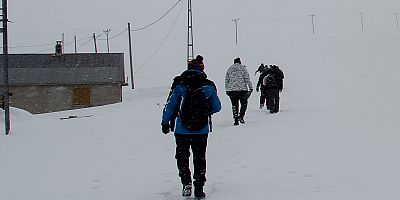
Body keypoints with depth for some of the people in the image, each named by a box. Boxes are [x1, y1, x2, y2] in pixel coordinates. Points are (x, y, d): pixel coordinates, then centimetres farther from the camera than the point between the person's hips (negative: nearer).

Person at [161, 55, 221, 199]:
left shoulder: (180, 86, -8)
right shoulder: (209, 86, -3)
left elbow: (170, 106, -4)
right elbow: (217, 107, 3)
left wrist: (165, 123, 8)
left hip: (182, 130, -1)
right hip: (202, 130, 2)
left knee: (182, 157, 14)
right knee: (200, 159, 12)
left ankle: (186, 183, -2)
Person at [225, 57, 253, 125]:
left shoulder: (229, 69, 13)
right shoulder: (243, 68, 2)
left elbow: (226, 81, 14)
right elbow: (247, 79, -5)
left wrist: (227, 90, 22)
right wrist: (251, 87, -2)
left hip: (231, 89, 3)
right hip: (242, 89, -3)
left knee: (234, 105, 8)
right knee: (244, 103, 10)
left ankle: (236, 120, 4)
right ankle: (241, 116, -7)